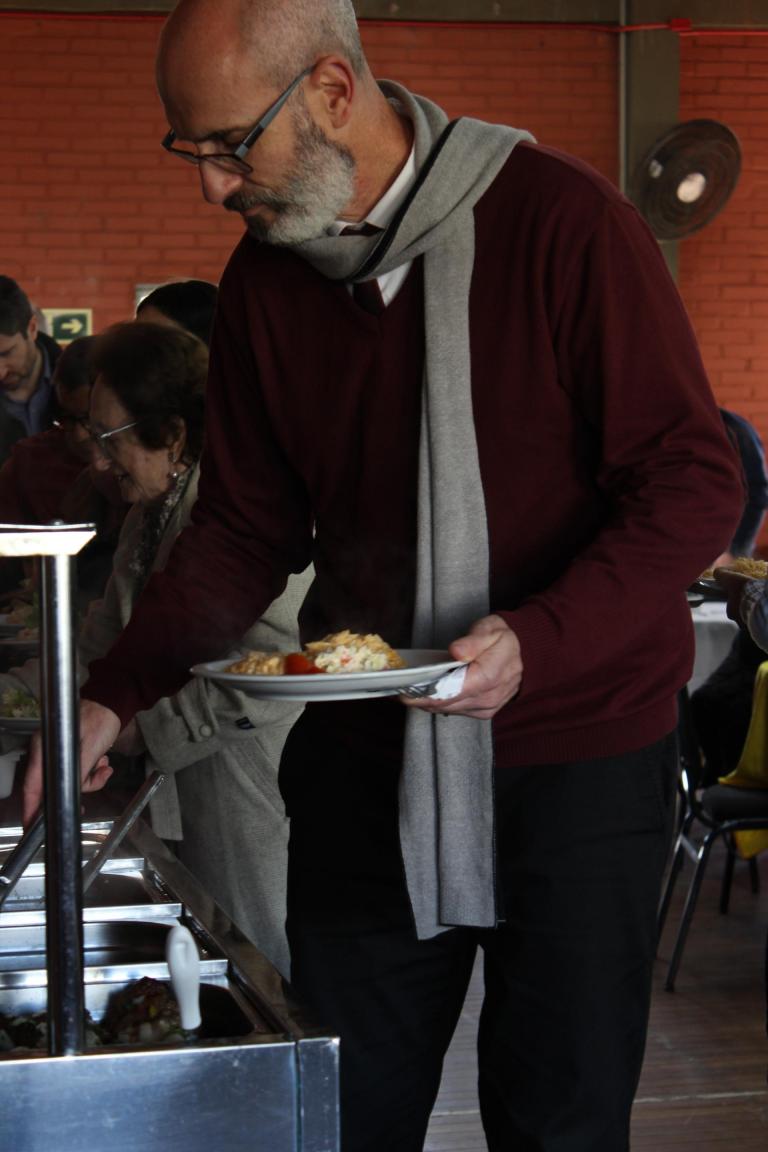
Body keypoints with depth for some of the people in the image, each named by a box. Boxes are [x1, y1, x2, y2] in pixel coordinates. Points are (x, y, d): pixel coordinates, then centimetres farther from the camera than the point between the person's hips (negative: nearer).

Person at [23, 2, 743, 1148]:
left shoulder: (562, 223, -15)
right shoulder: (264, 280, 2)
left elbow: (694, 484, -14)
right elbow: (244, 530, 9)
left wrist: (536, 643, -28)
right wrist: (115, 694, -4)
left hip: (574, 748, -4)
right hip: (365, 750, 5)